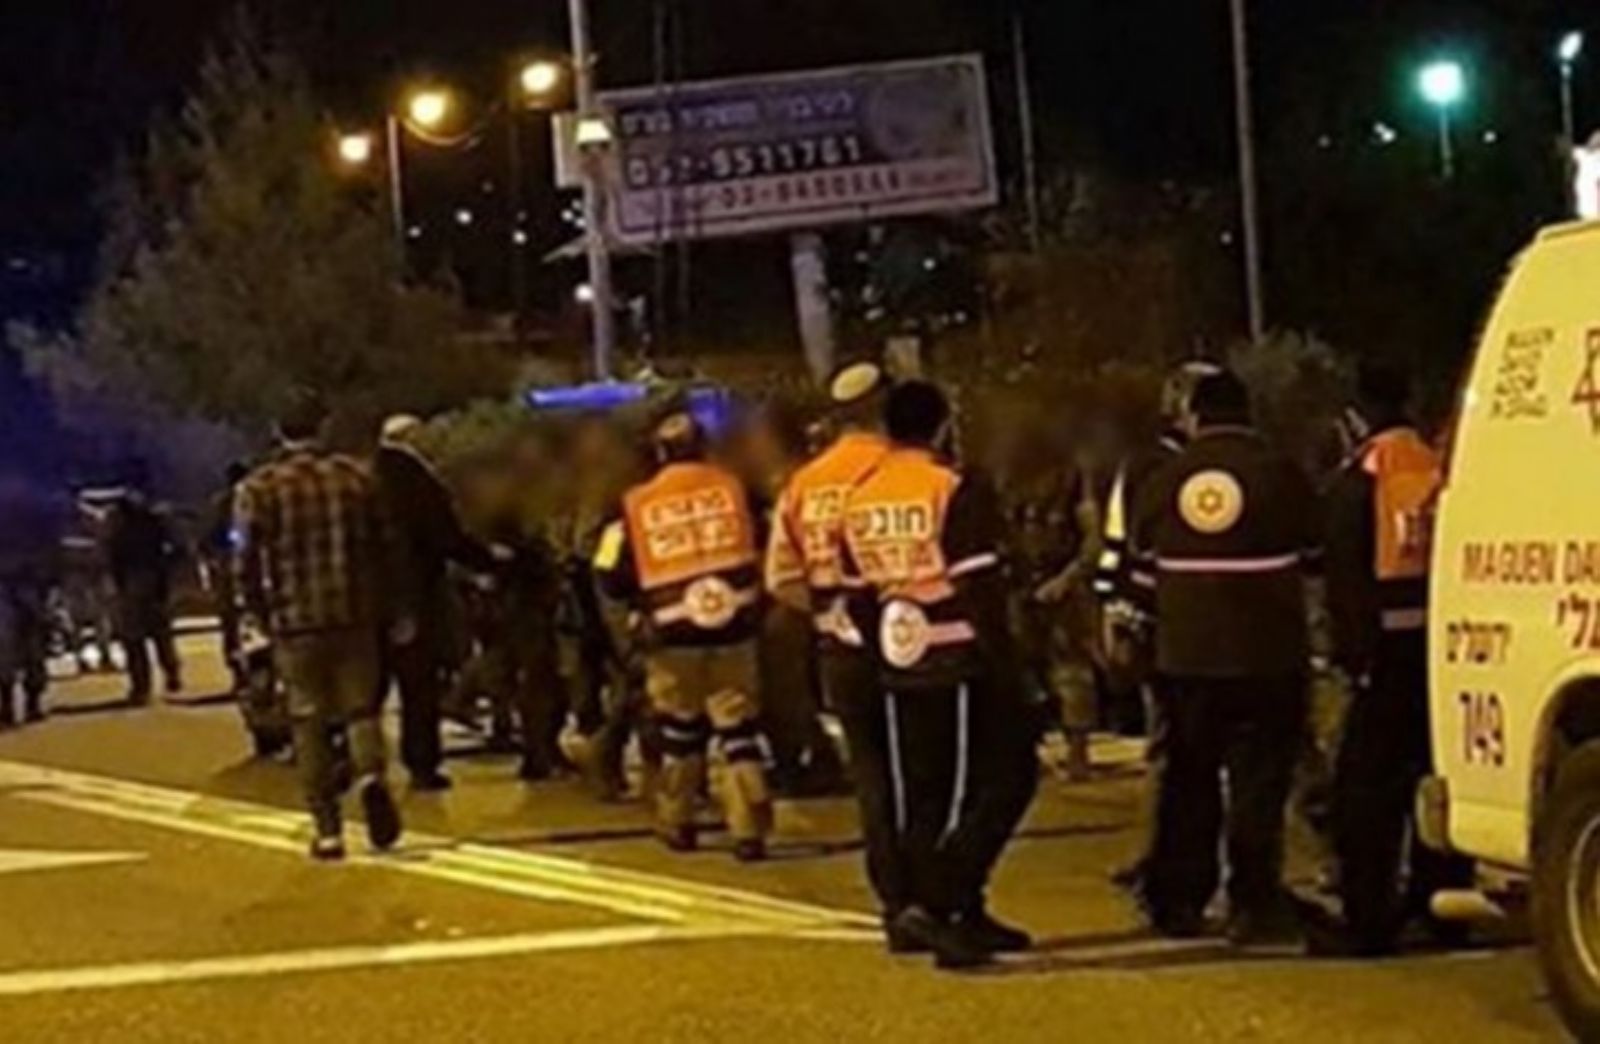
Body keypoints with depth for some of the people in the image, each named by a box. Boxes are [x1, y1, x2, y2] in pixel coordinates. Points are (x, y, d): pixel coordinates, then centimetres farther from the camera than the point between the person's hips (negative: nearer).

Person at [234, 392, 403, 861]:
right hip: (356, 615, 1)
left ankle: (328, 830, 5)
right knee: (360, 706, 11)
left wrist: (260, 615, 8)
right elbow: (385, 548, 6)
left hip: (296, 619, -1)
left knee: (310, 724, 6)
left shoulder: (258, 489, -2)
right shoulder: (356, 476, 5)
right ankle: (371, 775, -20)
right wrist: (390, 609, 15)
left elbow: (247, 563, -6)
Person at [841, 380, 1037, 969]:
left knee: (920, 794, 12)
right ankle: (934, 904, -9)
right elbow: (981, 593, -15)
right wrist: (1008, 678, -11)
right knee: (1006, 778, 2)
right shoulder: (958, 491, -12)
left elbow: (859, 599, 12)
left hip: (902, 673, 7)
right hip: (961, 666, -7)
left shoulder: (858, 502, 8)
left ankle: (965, 917, 18)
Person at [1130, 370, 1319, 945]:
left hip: (1185, 657, 3)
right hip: (1266, 656, -3)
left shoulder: (1163, 482, 3)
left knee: (1188, 779, 13)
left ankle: (1178, 901, 17)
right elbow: (1313, 552, 7)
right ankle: (1252, 903, -4)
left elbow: (1143, 570, 11)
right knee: (1259, 780, 0)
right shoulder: (1280, 475, -6)